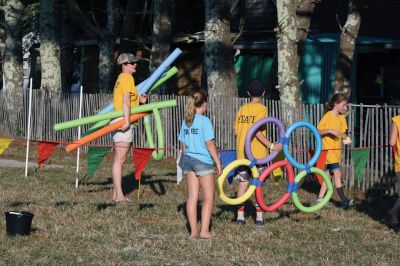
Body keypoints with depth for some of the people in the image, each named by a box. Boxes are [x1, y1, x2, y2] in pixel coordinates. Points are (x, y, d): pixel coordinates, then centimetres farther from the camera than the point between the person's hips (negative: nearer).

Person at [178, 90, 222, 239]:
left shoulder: (186, 121, 8)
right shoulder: (204, 121, -11)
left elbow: (183, 144, 13)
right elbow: (209, 144, -13)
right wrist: (218, 162, -8)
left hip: (188, 160, 6)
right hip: (203, 160, -6)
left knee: (192, 197, 8)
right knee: (208, 198, 2)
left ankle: (194, 231, 8)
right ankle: (204, 231, -4)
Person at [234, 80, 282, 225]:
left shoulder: (242, 109, 8)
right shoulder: (261, 109, -7)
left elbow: (236, 131, 7)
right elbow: (257, 131, -17)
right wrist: (271, 145, -17)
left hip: (241, 153, 4)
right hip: (257, 153, -4)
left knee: (243, 182, 8)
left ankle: (240, 215, 6)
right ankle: (259, 216, 2)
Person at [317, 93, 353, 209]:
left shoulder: (342, 118, 9)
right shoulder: (327, 116, -12)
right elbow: (317, 132, -12)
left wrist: (346, 138, -4)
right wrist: (329, 131, -25)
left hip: (337, 149, 8)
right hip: (328, 149, -8)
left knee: (329, 174, 11)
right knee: (337, 173, -15)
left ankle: (320, 198, 19)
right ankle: (344, 200, -19)